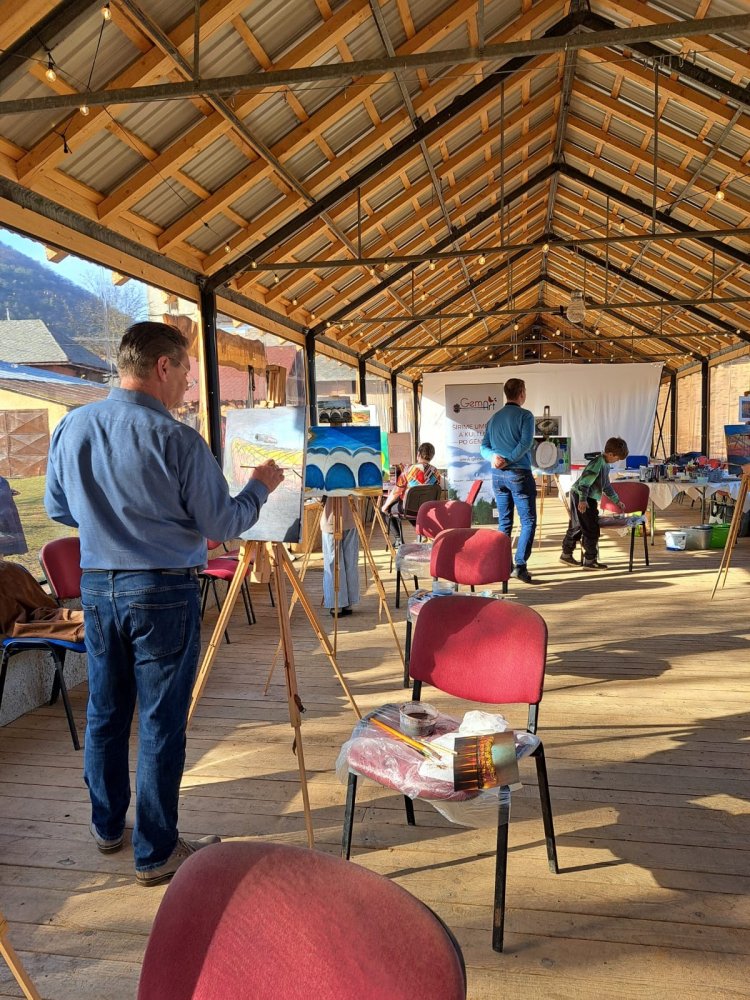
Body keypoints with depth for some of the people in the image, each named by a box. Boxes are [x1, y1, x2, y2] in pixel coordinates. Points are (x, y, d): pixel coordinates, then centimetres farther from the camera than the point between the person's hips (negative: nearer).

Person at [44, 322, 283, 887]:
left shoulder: (72, 428, 1)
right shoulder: (177, 440, -17)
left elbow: (58, 509, 12)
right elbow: (223, 524, -11)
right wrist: (260, 486, 6)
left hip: (96, 587, 6)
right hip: (163, 592, -6)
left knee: (105, 712, 19)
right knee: (161, 723, 6)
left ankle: (107, 825, 38)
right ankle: (157, 852, 19)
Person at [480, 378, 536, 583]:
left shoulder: (494, 418, 13)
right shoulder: (525, 415, -5)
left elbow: (484, 447, 6)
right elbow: (525, 443, -18)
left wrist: (494, 457, -11)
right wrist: (509, 461, -16)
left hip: (498, 475, 6)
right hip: (519, 474, -6)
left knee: (504, 522, 12)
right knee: (528, 521, 0)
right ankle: (520, 565, -9)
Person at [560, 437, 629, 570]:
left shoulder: (606, 465, 16)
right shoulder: (598, 462, -17)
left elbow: (606, 485, 28)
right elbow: (585, 481, -24)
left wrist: (617, 501, 32)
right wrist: (583, 500, -29)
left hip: (588, 499, 10)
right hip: (582, 499, -10)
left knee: (576, 527, 17)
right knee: (591, 529, -8)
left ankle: (566, 554, 27)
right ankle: (590, 561, -3)